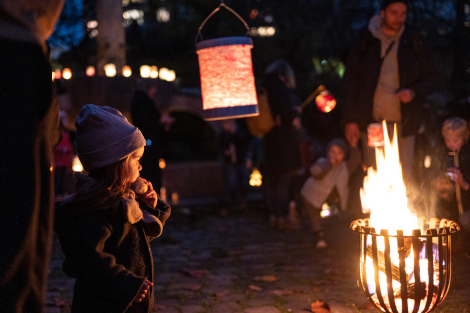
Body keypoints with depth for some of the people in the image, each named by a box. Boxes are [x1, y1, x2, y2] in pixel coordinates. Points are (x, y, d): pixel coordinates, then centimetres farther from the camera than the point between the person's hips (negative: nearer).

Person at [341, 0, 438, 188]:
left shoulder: (413, 41, 3)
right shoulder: (365, 40, 0)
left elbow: (431, 76, 10)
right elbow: (350, 79, 2)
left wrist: (414, 91, -13)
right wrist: (350, 120, -4)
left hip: (403, 123, 1)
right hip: (372, 122, -1)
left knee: (403, 179, 4)